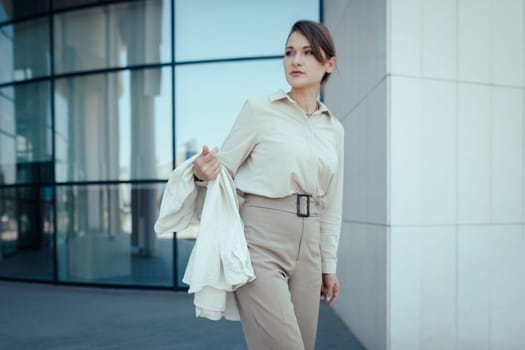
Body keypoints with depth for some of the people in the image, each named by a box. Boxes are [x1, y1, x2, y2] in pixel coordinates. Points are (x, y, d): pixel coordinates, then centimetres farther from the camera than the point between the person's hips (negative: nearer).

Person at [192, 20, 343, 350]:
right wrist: (204, 171, -25)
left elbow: (331, 204, 14)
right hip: (261, 240, -5)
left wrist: (329, 265, 14)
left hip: (307, 247, 5)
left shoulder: (334, 129, 11)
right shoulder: (258, 108, -2)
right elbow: (223, 167, -1)